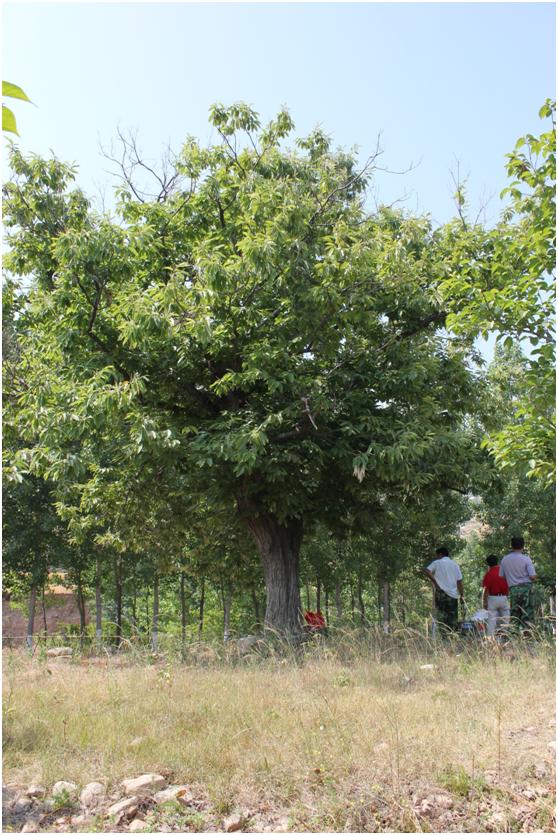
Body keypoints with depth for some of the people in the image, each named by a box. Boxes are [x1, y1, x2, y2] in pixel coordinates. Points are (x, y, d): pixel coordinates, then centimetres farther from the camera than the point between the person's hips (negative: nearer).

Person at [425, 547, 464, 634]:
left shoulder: (437, 563, 2)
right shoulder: (455, 565, 12)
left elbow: (427, 571, -15)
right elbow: (460, 582, 6)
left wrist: (435, 582, -6)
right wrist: (461, 596, 7)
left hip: (441, 592, -3)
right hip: (453, 593, 3)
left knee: (440, 613, -1)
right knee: (452, 615, 8)